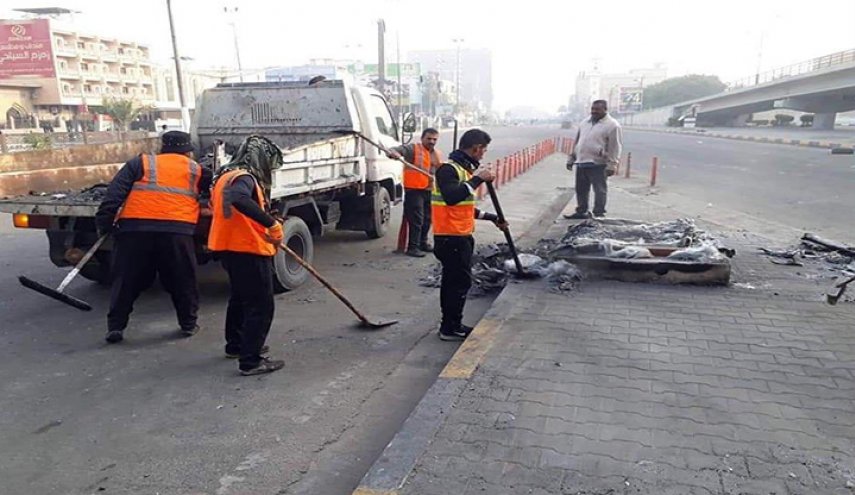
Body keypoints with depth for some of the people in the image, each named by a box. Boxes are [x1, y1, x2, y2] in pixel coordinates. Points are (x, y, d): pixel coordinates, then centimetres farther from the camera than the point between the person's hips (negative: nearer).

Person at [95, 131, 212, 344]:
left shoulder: (140, 163, 16)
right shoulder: (197, 171, 17)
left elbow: (115, 193, 6)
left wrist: (104, 221, 4)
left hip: (134, 229, 1)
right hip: (177, 230, 0)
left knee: (127, 280, 11)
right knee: (183, 280, 14)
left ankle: (115, 326, 14)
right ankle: (188, 323, 21)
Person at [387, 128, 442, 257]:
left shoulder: (437, 154, 16)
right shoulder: (413, 148, -7)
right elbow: (400, 149, -23)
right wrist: (393, 152, -46)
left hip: (430, 191, 7)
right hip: (414, 190, -7)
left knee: (427, 219, 15)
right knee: (416, 220, -9)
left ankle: (423, 243, 30)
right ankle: (413, 247, -4)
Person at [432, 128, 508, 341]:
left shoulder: (465, 168, 16)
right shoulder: (448, 169, -14)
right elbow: (451, 197, -33)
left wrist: (492, 218, 26)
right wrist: (477, 179, -26)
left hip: (461, 236, 10)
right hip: (451, 237, -10)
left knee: (453, 281, 14)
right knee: (460, 281, -4)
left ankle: (451, 325, 23)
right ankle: (451, 328, 6)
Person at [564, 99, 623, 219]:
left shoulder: (612, 125, -7)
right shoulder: (585, 122, 15)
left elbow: (615, 147, -11)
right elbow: (577, 141, 21)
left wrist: (612, 165, -17)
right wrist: (571, 158, 18)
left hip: (597, 164, -7)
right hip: (581, 163, 7)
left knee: (600, 190, -1)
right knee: (581, 189, 13)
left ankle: (599, 214, 6)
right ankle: (582, 212, 26)